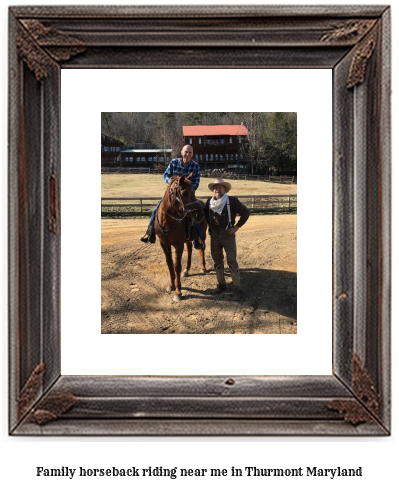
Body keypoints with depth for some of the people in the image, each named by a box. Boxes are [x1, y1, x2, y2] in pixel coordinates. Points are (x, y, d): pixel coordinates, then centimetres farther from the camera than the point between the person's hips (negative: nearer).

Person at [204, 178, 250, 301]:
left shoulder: (232, 201, -11)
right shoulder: (210, 201, 1)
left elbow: (245, 212, -6)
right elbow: (205, 213, 22)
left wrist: (237, 226, -8)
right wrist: (209, 224, 9)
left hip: (228, 234, -5)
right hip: (214, 234, 5)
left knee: (232, 261, -5)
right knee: (217, 261, 13)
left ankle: (237, 289, 1)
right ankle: (221, 284, 28)